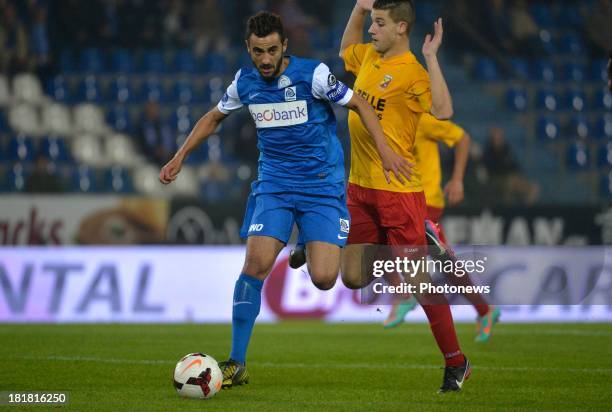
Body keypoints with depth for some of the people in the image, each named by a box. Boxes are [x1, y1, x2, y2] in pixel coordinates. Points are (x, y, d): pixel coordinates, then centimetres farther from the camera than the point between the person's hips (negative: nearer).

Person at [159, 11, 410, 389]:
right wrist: (180, 156, 16)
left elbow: (359, 105, -2)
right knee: (256, 264, -16)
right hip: (273, 184, 3)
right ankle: (237, 364, -9)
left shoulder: (312, 74, -11)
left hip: (322, 184, -3)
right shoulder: (245, 83, 2)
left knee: (323, 279, -15)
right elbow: (214, 117, 21)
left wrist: (385, 150, -11)